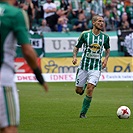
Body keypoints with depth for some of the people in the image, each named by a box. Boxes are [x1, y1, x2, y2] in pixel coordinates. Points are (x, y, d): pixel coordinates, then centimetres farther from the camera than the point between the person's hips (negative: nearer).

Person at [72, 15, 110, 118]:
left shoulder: (105, 37, 2)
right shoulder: (85, 34, -4)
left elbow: (107, 49, 19)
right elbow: (76, 47, 7)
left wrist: (106, 59, 1)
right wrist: (75, 57, -12)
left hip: (96, 67, 0)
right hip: (84, 66, 0)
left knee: (90, 89, -15)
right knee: (78, 91, 4)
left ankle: (83, 113, -3)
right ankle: (84, 85, 42)